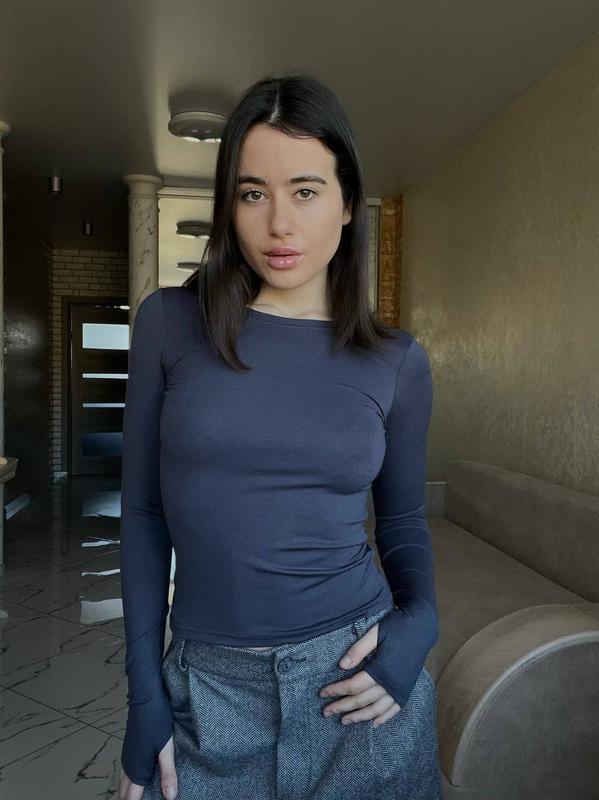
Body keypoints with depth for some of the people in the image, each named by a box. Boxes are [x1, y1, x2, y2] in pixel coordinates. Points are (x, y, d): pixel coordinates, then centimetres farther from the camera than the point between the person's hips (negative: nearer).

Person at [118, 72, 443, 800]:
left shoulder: (396, 361, -4)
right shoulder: (169, 322, -7)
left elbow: (403, 521, 7)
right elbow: (143, 511, -3)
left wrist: (418, 621, -12)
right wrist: (144, 693, -2)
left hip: (357, 676, 1)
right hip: (209, 690, 0)